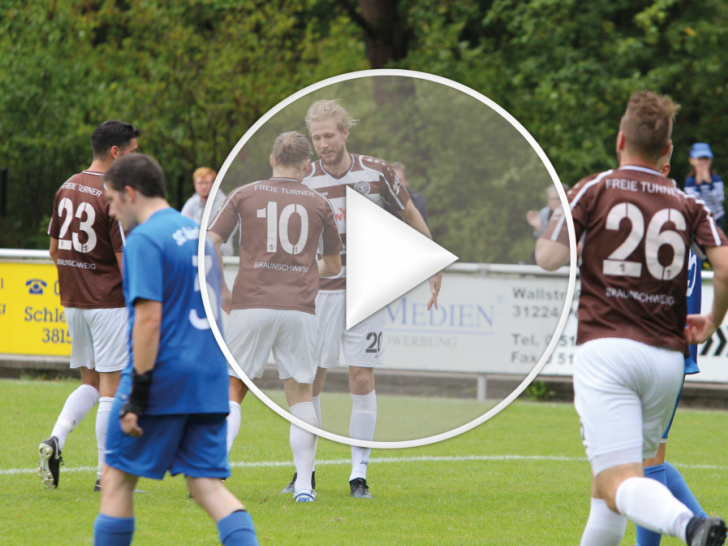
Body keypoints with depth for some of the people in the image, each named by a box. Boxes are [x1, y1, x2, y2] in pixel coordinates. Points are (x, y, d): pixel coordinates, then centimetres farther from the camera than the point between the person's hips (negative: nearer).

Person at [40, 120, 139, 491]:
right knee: (112, 387, 0)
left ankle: (56, 439, -6)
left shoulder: (67, 189, 8)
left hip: (73, 302, 7)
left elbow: (55, 249, 14)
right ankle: (107, 475, 4)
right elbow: (125, 259, -17)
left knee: (91, 383, 16)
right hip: (109, 303, -7)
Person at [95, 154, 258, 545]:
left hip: (163, 379, -7)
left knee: (117, 478, 5)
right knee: (208, 485, 4)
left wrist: (137, 397, -18)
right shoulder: (197, 233, 17)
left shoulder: (144, 240, -10)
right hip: (210, 382, 7)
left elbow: (149, 318, -18)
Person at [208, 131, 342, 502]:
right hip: (299, 308, 1)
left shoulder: (244, 196, 5)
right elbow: (333, 266, 18)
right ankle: (304, 485, 3)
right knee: (300, 394, 7)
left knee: (233, 390, 5)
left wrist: (221, 292, 10)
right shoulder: (319, 204, 8)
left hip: (251, 305, -1)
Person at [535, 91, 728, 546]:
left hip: (607, 350, -4)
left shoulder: (594, 190, 2)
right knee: (608, 479, 22)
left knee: (620, 484, -16)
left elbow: (549, 258, 1)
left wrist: (552, 217, 22)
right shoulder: (689, 205, 10)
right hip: (667, 358, 4)